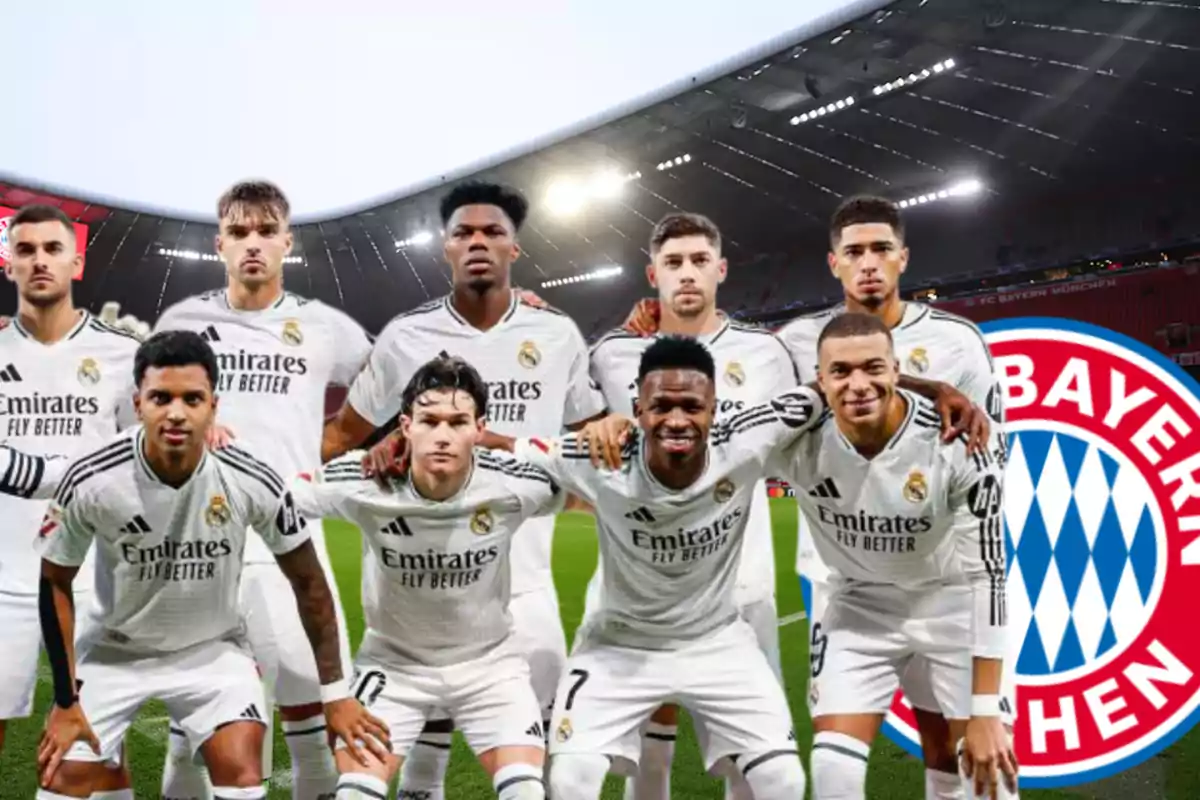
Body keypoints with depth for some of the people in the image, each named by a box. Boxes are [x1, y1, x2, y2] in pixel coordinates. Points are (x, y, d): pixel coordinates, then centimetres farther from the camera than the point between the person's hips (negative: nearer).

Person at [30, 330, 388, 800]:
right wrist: (66, 699, -7)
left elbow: (307, 581, -10)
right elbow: (56, 583, -6)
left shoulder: (253, 483, -24)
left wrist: (334, 691, -7)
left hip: (211, 650, -1)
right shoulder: (89, 482, -24)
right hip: (115, 648, 1)